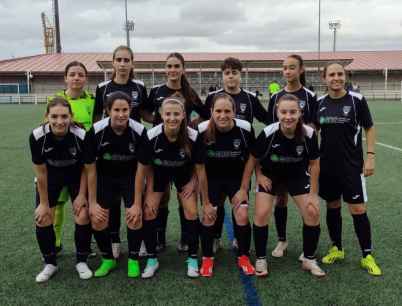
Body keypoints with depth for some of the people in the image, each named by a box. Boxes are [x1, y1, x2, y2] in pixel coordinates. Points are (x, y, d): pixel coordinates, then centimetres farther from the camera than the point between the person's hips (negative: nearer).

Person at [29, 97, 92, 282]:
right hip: (50, 175, 1)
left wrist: (81, 195, -10)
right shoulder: (37, 136, -30)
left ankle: (81, 261, 13)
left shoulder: (81, 136, -32)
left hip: (76, 175, -1)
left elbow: (86, 168, -14)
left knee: (83, 217, -11)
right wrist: (44, 203, -10)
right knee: (43, 219, -6)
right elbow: (41, 173, -17)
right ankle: (50, 264, 18)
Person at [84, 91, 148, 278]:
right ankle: (108, 259, 19)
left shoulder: (139, 131, -25)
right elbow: (91, 169, -14)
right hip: (105, 176, 1)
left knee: (135, 217, -15)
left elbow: (140, 169, -16)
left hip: (130, 176, 0)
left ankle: (133, 260, 11)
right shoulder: (96, 131, -24)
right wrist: (92, 203, -11)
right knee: (98, 220, -8)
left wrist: (137, 203, -14)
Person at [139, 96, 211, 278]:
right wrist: (149, 197, -10)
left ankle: (192, 259, 10)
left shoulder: (193, 137, -31)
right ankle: (152, 260, 10)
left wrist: (206, 202, -13)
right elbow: (148, 168, -13)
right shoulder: (152, 136, -30)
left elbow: (200, 169, -19)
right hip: (159, 173, 1)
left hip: (184, 173, 0)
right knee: (149, 211, -9)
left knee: (191, 212, -10)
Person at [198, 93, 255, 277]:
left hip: (237, 177, 0)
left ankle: (243, 257, 14)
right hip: (211, 178, 0)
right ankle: (207, 258, 15)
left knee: (242, 215, -9)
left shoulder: (245, 128, -20)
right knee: (208, 215, -6)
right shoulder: (202, 130, -22)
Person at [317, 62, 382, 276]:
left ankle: (367, 256, 13)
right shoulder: (320, 103, 3)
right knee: (332, 207, 12)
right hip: (327, 165, 3)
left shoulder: (356, 100, -6)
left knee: (358, 210, -2)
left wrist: (370, 156, -7)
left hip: (352, 165, -3)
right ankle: (336, 249, 28)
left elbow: (369, 129, -1)